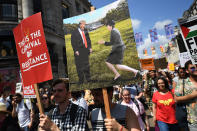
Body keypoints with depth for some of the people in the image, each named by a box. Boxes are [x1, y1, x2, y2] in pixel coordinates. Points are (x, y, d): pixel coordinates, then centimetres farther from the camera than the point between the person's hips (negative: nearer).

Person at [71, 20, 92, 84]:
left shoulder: (85, 31, 13)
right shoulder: (74, 33, -2)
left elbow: (88, 39, 18)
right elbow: (73, 42, -5)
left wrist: (90, 47, 8)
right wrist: (76, 50, -12)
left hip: (85, 50, 5)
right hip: (79, 51, -4)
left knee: (86, 64, 11)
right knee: (79, 65, -1)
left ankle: (88, 78, 23)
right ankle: (81, 80, 10)